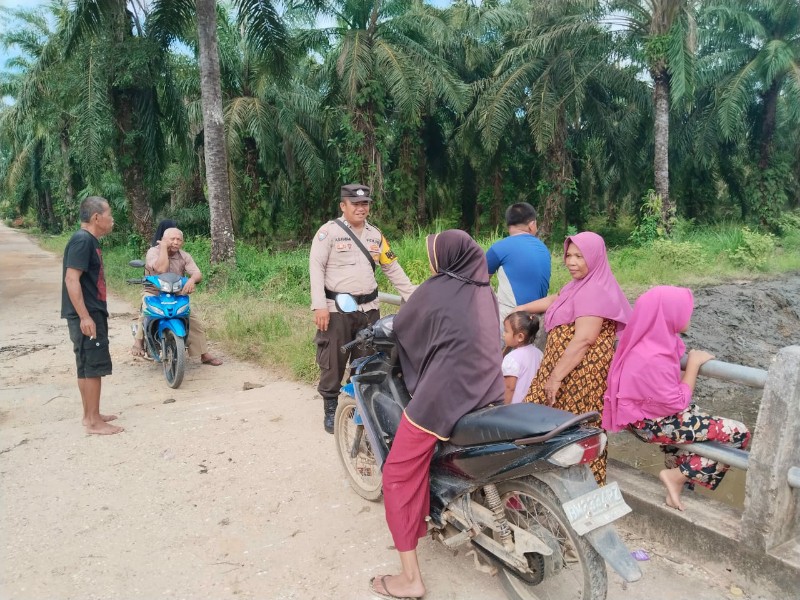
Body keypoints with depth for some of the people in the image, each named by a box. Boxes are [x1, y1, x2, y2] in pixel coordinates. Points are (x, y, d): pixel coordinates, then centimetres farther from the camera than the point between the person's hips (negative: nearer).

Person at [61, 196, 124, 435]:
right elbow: (71, 279, -23)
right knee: (94, 366, -5)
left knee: (87, 367, 15)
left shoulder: (90, 241, 14)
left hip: (93, 313, 10)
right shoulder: (82, 240, -16)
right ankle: (94, 421, 3)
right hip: (86, 316, -10)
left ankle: (90, 415, 25)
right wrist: (84, 316, -26)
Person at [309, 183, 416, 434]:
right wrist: (319, 306, -18)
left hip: (368, 309, 5)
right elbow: (316, 267, -10)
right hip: (336, 309, -4)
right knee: (333, 362, 3)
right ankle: (330, 409, 18)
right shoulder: (329, 231, -5)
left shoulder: (375, 234, 11)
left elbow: (393, 269, 14)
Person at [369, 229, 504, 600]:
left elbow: (400, 329, 8)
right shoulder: (486, 292, 13)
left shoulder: (436, 290, -6)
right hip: (489, 394, 8)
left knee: (399, 476, 5)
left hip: (444, 395, -8)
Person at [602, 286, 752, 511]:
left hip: (652, 408, 10)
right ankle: (676, 476, 1)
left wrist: (692, 360, 1)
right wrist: (694, 364, -14)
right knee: (738, 434, -8)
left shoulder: (654, 339, -2)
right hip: (652, 421, -9)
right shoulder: (653, 358, -30)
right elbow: (677, 404, -20)